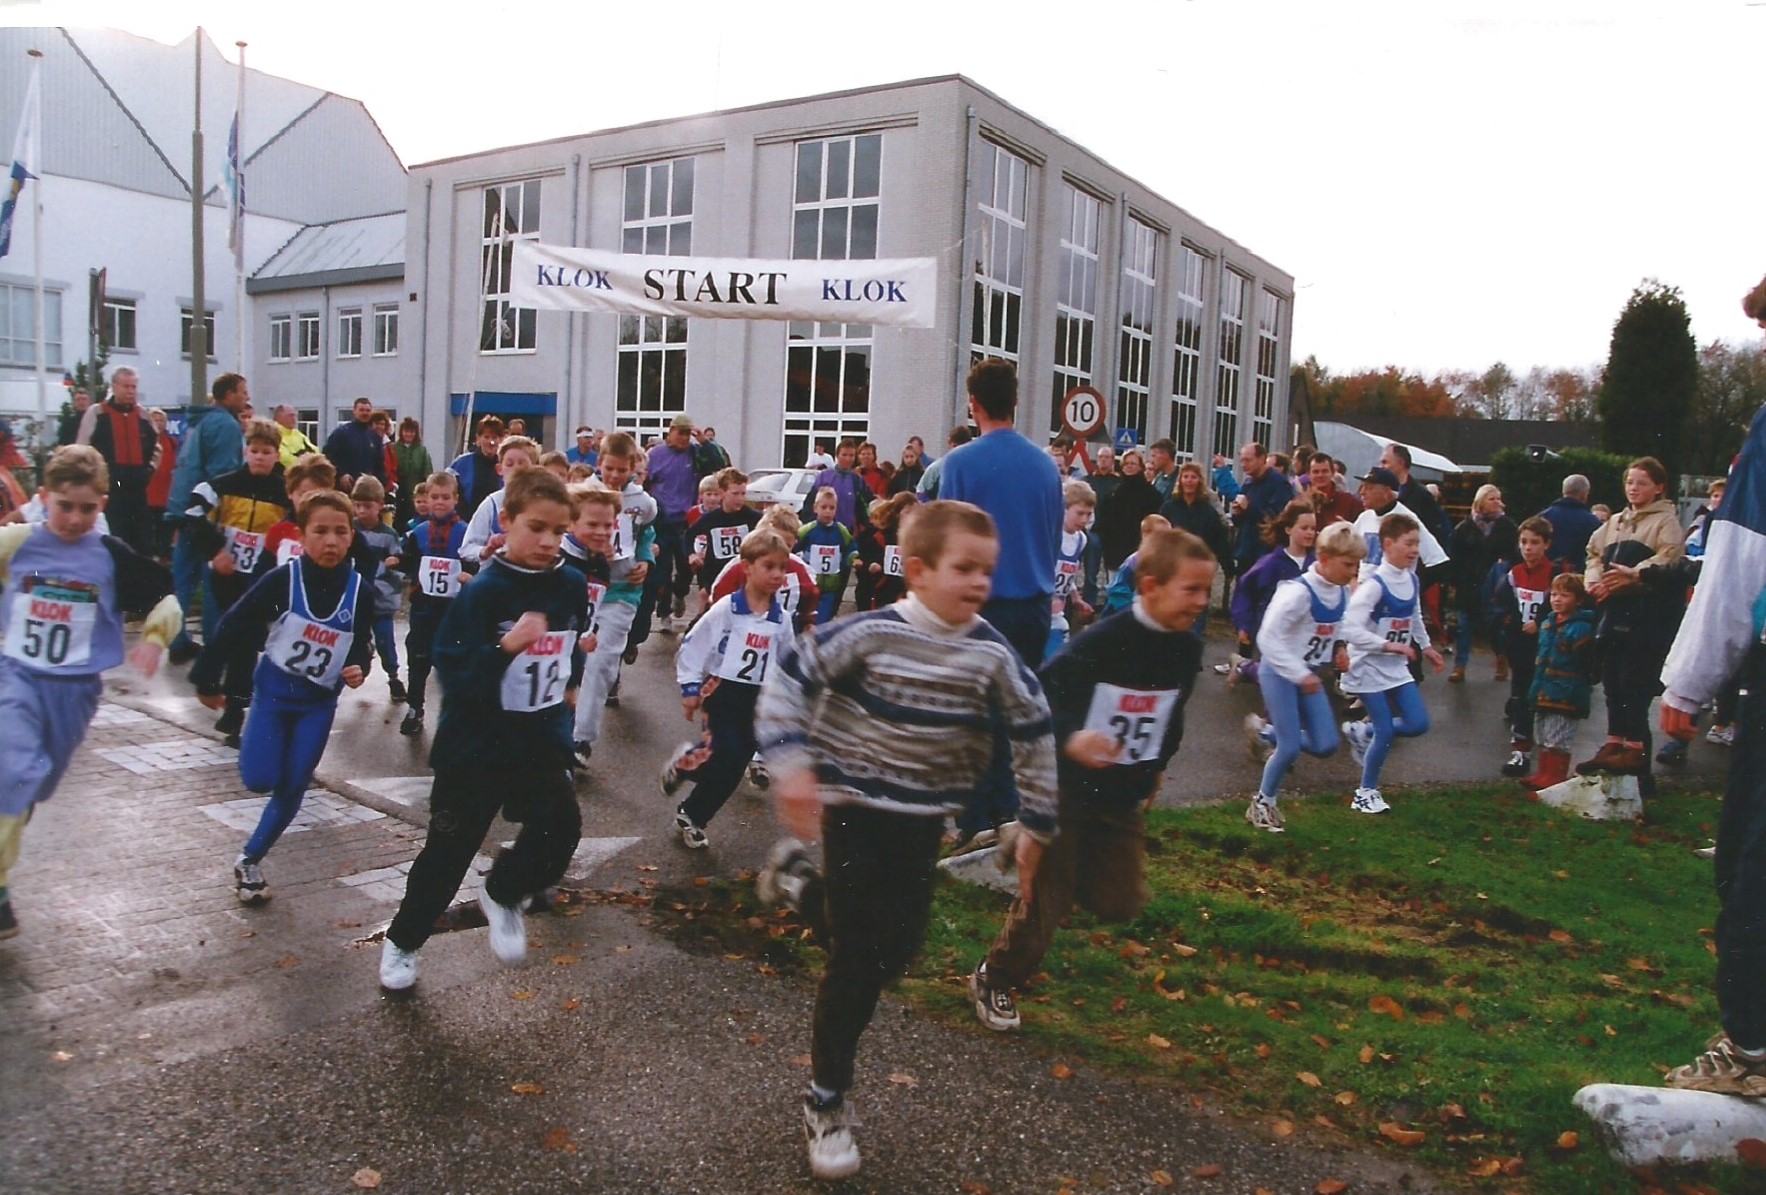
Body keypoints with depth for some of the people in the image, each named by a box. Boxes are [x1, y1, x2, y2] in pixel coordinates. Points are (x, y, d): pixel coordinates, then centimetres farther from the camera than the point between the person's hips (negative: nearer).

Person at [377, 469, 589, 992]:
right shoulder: (483, 592, -17)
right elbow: (455, 677, -23)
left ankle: (502, 896, 19)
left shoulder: (572, 586, -1)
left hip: (542, 740, 4)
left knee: (560, 828, -12)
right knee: (449, 851, 7)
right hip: (476, 746, -4)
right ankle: (402, 941, 33)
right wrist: (506, 646, -35)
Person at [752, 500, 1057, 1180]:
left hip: (923, 820, 5)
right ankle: (826, 1100, 17)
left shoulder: (992, 654, -8)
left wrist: (1037, 825, 6)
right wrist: (791, 766, -25)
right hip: (855, 807, -4)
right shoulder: (873, 633, -19)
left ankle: (799, 882, 36)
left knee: (896, 952, 11)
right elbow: (789, 679, -17)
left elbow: (1034, 734, 2)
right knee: (858, 958, -3)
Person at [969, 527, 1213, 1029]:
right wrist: (1070, 739, -37)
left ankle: (1067, 867, 31)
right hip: (1068, 789, -6)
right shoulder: (1100, 643, -22)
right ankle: (994, 980, 23)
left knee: (1122, 904, 5)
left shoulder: (1187, 651, -2)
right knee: (1045, 902, 0)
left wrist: (1156, 769, 17)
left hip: (1123, 798, 6)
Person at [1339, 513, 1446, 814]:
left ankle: (1362, 732, 24)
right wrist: (1388, 645, -31)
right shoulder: (1374, 584, -21)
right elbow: (1350, 629, -29)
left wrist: (1426, 646, 27)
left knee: (1418, 724, 1)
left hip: (1396, 667, 8)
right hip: (1369, 667, -7)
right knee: (1386, 731, -7)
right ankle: (1367, 792, 13)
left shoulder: (1413, 581, 4)